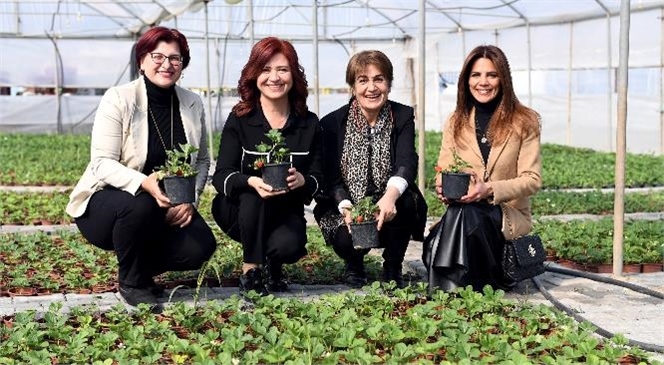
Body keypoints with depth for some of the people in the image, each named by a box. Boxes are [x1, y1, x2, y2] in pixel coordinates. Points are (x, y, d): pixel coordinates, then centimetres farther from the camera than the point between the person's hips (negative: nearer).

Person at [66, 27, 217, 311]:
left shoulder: (193, 104, 1)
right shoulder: (118, 99, -13)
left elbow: (202, 161, 8)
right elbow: (102, 164, -19)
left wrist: (190, 200, -10)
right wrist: (144, 184, -37)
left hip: (169, 208, 4)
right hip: (106, 200, -4)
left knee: (201, 246, -22)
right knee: (139, 206, -39)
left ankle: (141, 266, 11)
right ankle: (131, 282, -9)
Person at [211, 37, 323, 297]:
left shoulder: (309, 124, -2)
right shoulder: (239, 120, -8)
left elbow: (318, 180, -2)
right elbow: (221, 176, -15)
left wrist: (303, 181, -28)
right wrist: (251, 182, -38)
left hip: (286, 212, 1)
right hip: (238, 209, -1)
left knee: (289, 245, -31)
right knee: (253, 197, -35)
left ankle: (272, 265, 7)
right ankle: (250, 270, -17)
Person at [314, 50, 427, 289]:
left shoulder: (403, 117, -5)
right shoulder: (332, 123, -5)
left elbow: (407, 162, -21)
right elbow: (331, 178, -9)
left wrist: (390, 196, -43)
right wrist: (347, 209, -30)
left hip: (389, 211, 1)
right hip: (345, 209, -1)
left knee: (404, 202, -32)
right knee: (347, 240, -31)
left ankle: (393, 269, -4)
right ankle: (354, 266, 11)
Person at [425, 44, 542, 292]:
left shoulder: (525, 121, 0)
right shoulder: (456, 123, 11)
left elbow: (532, 179, -6)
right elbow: (443, 171, 9)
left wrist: (490, 189, -23)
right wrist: (442, 188, -17)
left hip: (509, 215, -2)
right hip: (461, 211, 3)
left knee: (462, 213, -37)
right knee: (434, 250, -33)